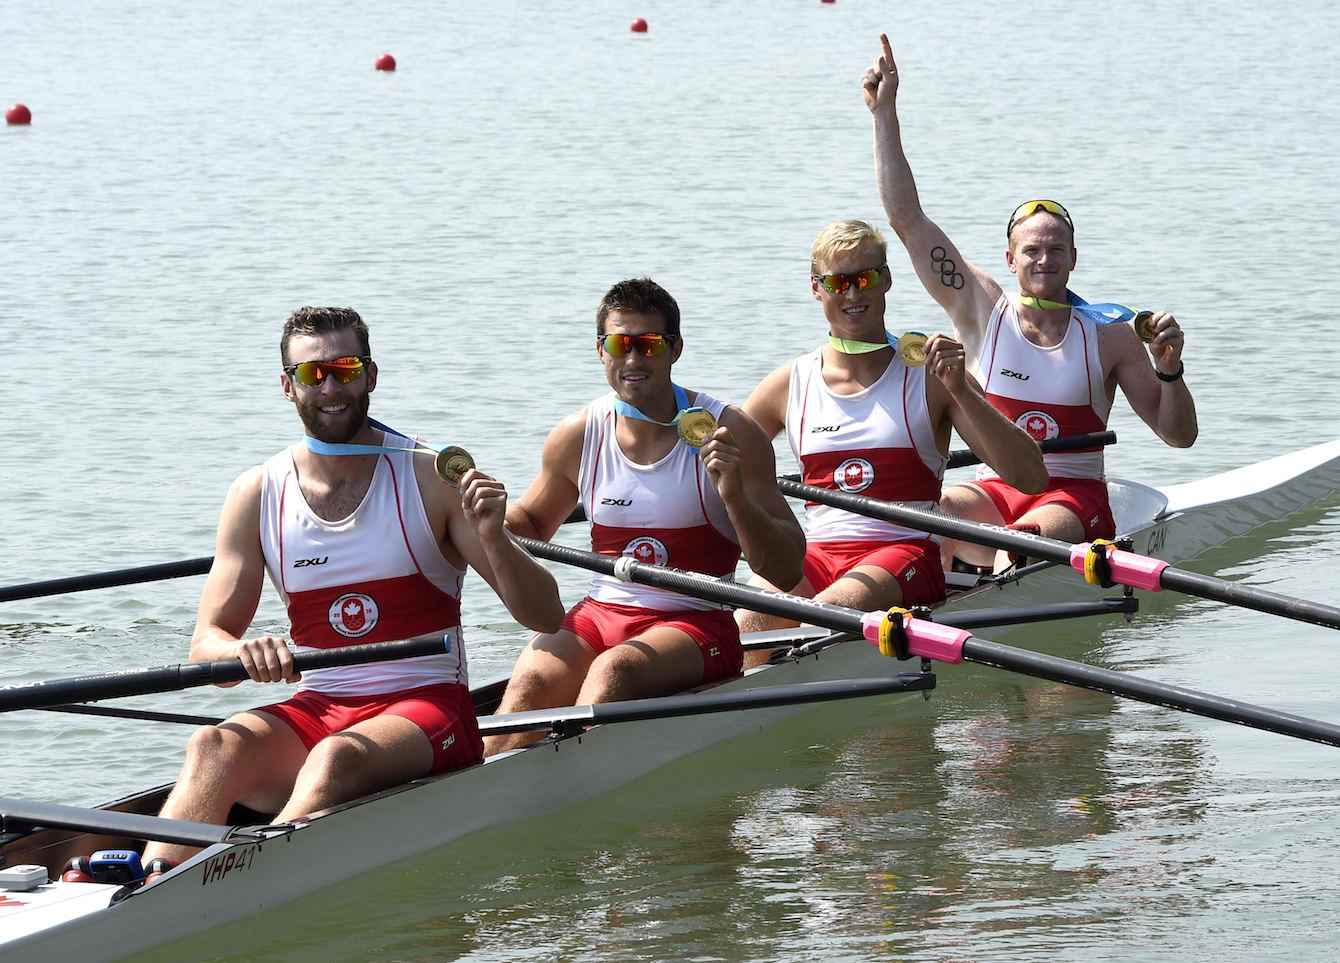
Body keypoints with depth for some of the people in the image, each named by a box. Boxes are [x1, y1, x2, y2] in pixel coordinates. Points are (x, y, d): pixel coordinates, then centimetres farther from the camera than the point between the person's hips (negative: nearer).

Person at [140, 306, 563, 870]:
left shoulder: (430, 479, -1)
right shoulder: (258, 495, 6)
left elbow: (546, 617, -2)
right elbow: (207, 644, 3)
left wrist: (493, 539, -22)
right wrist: (244, 652, -21)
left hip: (428, 705, -3)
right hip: (316, 711, 3)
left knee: (337, 757, -35)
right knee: (215, 747, -27)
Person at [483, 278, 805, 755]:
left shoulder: (730, 433, -6)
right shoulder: (578, 436, 4)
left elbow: (787, 569, -8)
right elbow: (530, 524, 23)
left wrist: (736, 498, -25)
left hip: (695, 623, -3)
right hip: (599, 612, 3)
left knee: (613, 670, -34)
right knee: (531, 681, -27)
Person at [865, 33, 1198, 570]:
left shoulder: (1111, 339, 5)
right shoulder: (983, 311, 7)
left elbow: (1179, 435, 9)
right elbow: (907, 218, 5)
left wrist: (1169, 370, -11)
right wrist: (884, 112, 3)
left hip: (1077, 501, -2)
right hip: (995, 493, 2)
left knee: (1033, 534, -36)